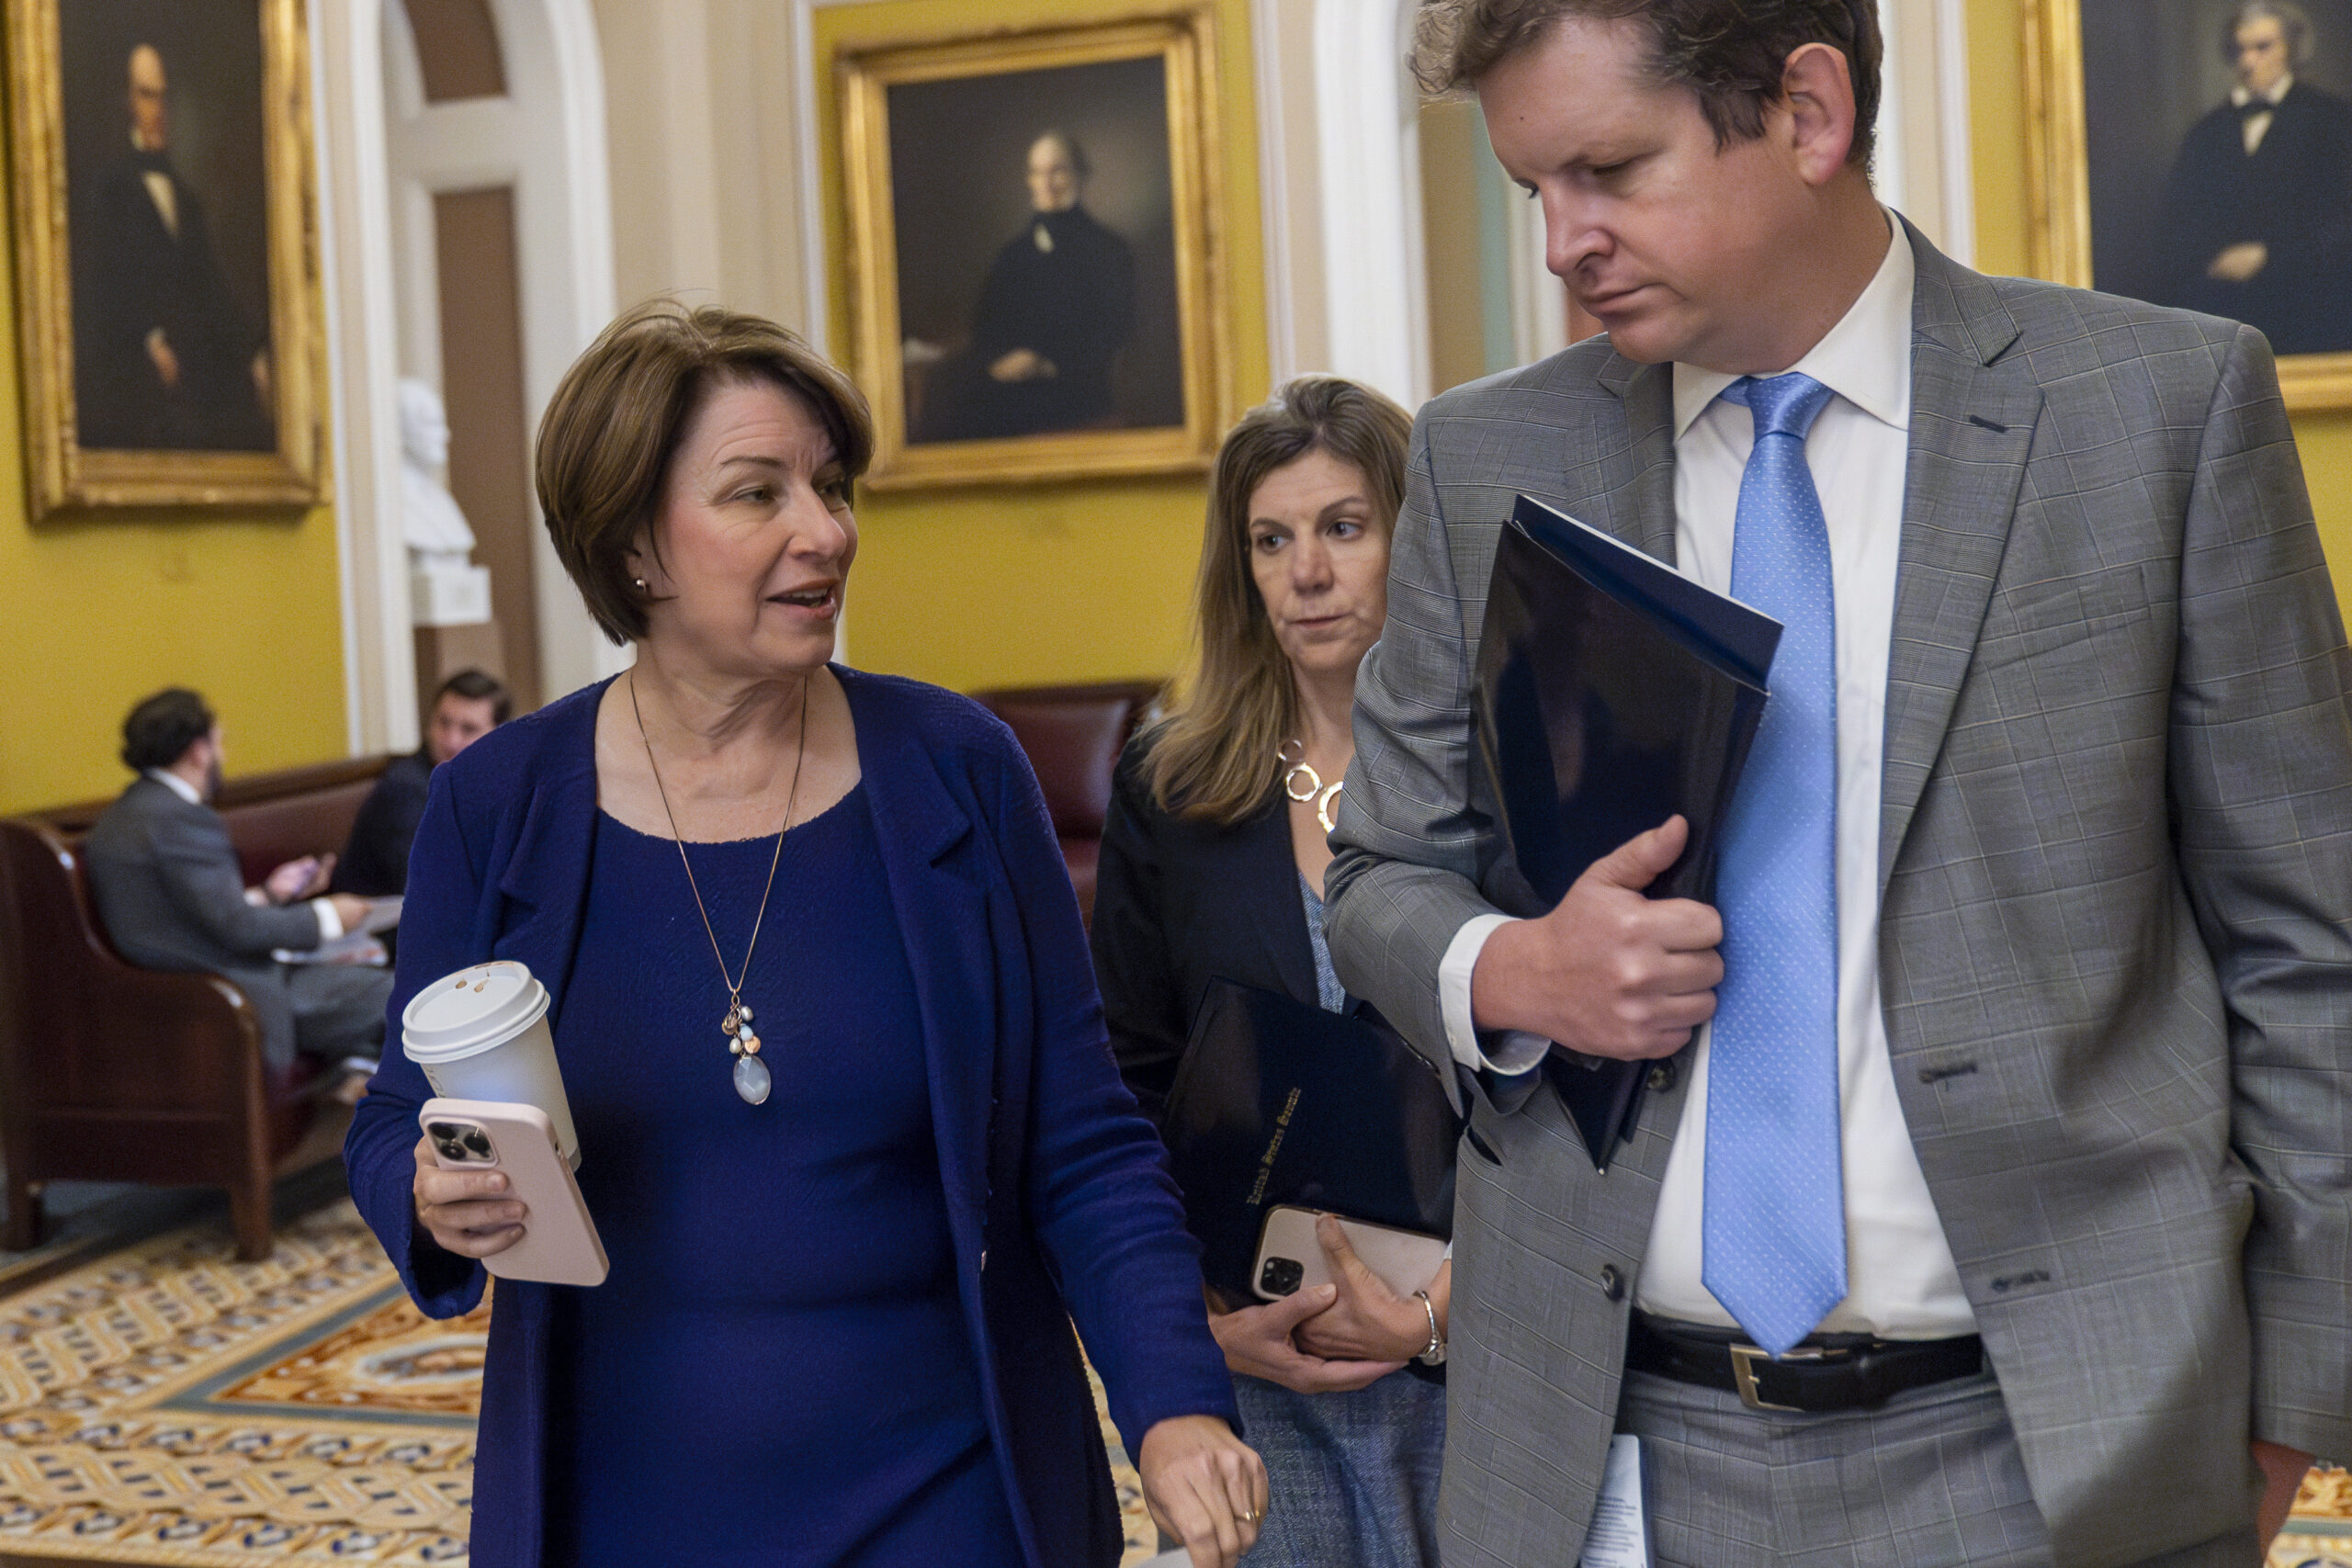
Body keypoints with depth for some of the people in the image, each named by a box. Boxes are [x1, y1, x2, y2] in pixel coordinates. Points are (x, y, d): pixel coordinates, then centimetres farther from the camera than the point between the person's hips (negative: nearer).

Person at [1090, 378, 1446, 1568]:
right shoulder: (1170, 788, 5)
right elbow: (1127, 1087, 6)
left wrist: (1441, 1310, -13)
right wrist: (1208, 1313, -5)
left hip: (1480, 1344, -1)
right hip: (1250, 1367, 2)